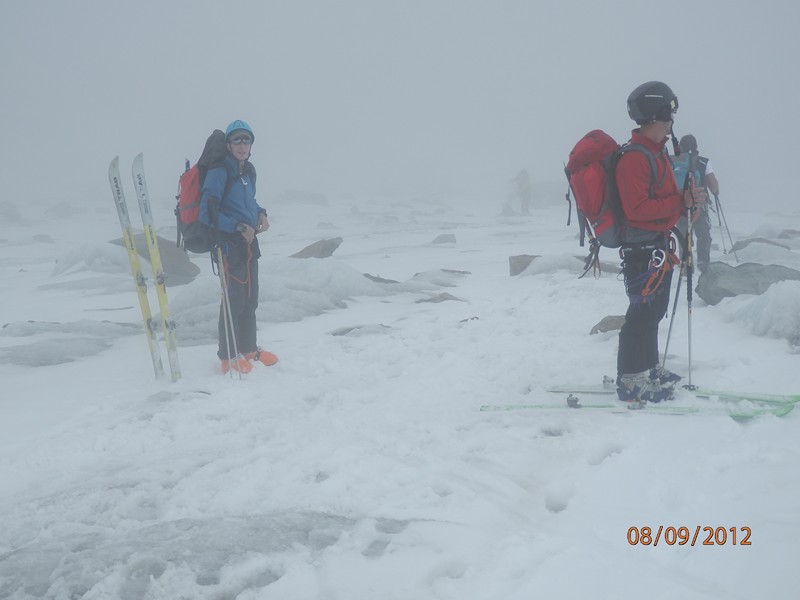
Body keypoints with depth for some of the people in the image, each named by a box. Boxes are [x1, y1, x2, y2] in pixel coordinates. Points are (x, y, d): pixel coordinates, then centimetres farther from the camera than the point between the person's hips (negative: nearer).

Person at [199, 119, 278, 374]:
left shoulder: (249, 171, 10)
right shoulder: (219, 172, -15)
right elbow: (208, 212, -18)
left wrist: (261, 213, 6)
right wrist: (238, 227, -19)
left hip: (249, 241, 8)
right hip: (228, 241, -8)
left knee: (250, 297, 15)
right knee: (234, 298, -6)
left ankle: (248, 348, 28)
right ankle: (228, 356, 5)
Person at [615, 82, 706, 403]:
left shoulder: (656, 152, 14)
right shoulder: (634, 158, -19)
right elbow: (637, 208, -25)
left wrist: (687, 199, 3)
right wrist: (681, 201, -21)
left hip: (658, 246, 10)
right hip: (642, 247, -10)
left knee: (653, 310, 17)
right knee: (642, 313, -7)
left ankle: (648, 370, 28)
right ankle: (631, 381, 0)